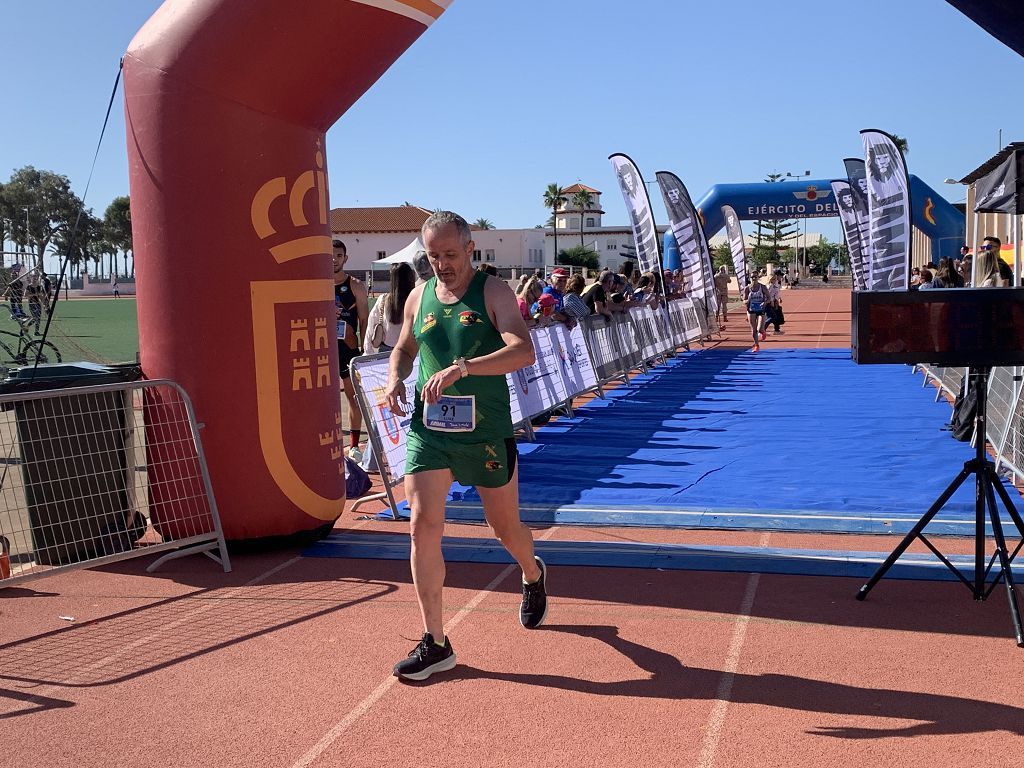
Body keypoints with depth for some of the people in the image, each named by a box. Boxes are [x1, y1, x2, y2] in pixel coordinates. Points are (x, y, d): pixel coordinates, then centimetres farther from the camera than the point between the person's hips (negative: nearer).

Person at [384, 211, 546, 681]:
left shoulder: (493, 292, -7)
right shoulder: (419, 297, 7)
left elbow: (524, 351, -22)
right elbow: (404, 348, 24)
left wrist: (464, 367, -35)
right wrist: (395, 377, 1)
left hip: (485, 433, -3)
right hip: (427, 430, 3)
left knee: (506, 529, 13)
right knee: (423, 526, -9)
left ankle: (533, 577, 49)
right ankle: (434, 643, 1)